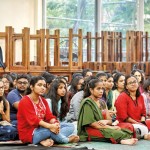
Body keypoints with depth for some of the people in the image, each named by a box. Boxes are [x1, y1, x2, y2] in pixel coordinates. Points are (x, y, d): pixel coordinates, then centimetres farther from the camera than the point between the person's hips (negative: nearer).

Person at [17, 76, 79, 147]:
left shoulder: (43, 100, 11)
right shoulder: (25, 101, -13)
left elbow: (49, 116, -1)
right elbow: (33, 120, -24)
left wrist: (55, 124, -25)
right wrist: (50, 126, -35)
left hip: (41, 129, 8)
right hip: (28, 134, -8)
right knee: (51, 130, -32)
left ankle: (45, 140, -29)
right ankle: (67, 140, -4)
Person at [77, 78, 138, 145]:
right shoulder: (87, 103, -6)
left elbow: (110, 121, 13)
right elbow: (91, 123, -14)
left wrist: (106, 121, -14)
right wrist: (111, 127, -13)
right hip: (90, 130, -6)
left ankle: (123, 140, -55)